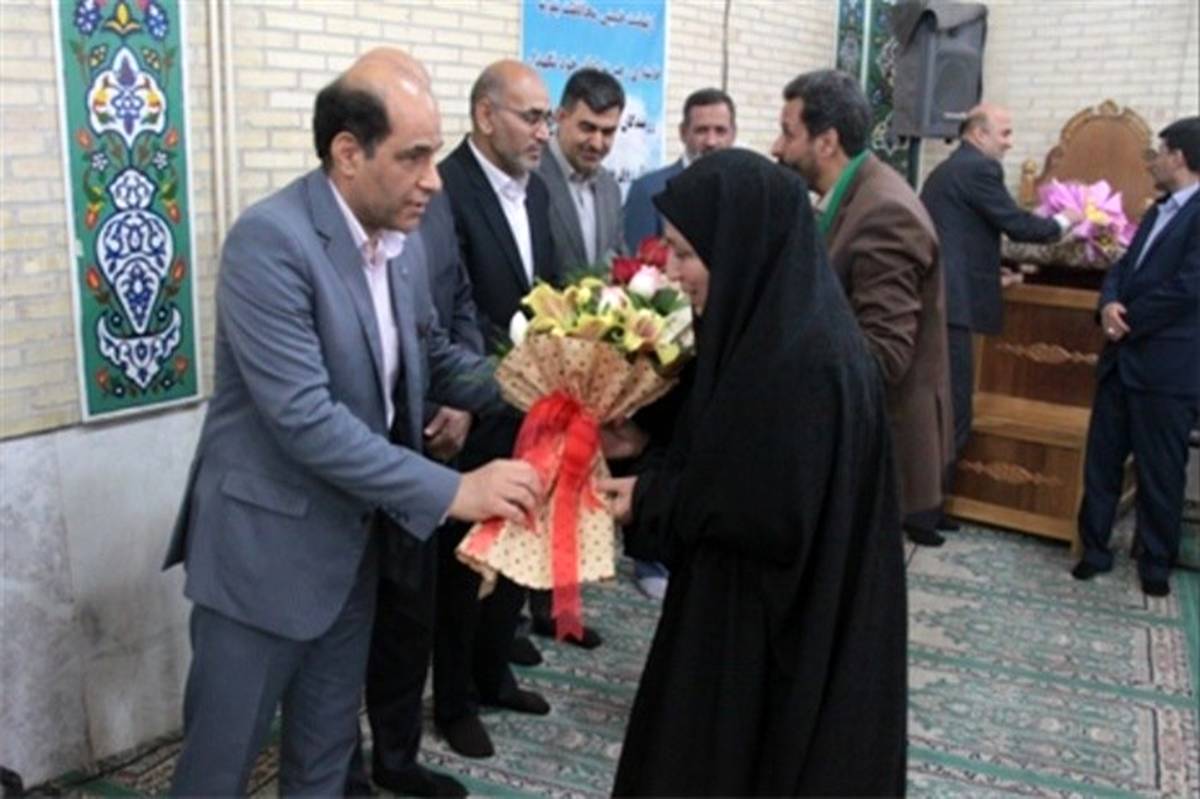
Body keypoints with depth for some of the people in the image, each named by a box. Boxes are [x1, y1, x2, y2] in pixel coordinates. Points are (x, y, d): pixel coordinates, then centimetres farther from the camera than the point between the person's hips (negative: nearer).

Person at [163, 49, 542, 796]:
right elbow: (303, 417, -28)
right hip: (267, 544, -7)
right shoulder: (270, 240, -23)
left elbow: (430, 353, 13)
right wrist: (452, 491, -27)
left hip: (355, 538, 7)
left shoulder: (403, 241, 1)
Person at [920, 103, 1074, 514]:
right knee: (952, 409, -5)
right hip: (949, 304, -10)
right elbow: (1017, 225, -9)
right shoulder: (979, 168, -9)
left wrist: (994, 274, 26)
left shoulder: (947, 169, 20)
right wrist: (1062, 222, 9)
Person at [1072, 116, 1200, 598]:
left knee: (1160, 473, 5)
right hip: (1123, 358, 8)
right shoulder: (1158, 213, 16)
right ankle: (1094, 550, 23)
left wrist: (1125, 320, -11)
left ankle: (1156, 566, 20)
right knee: (1101, 461, 12)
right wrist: (1109, 305, -9)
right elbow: (1122, 268, 12)